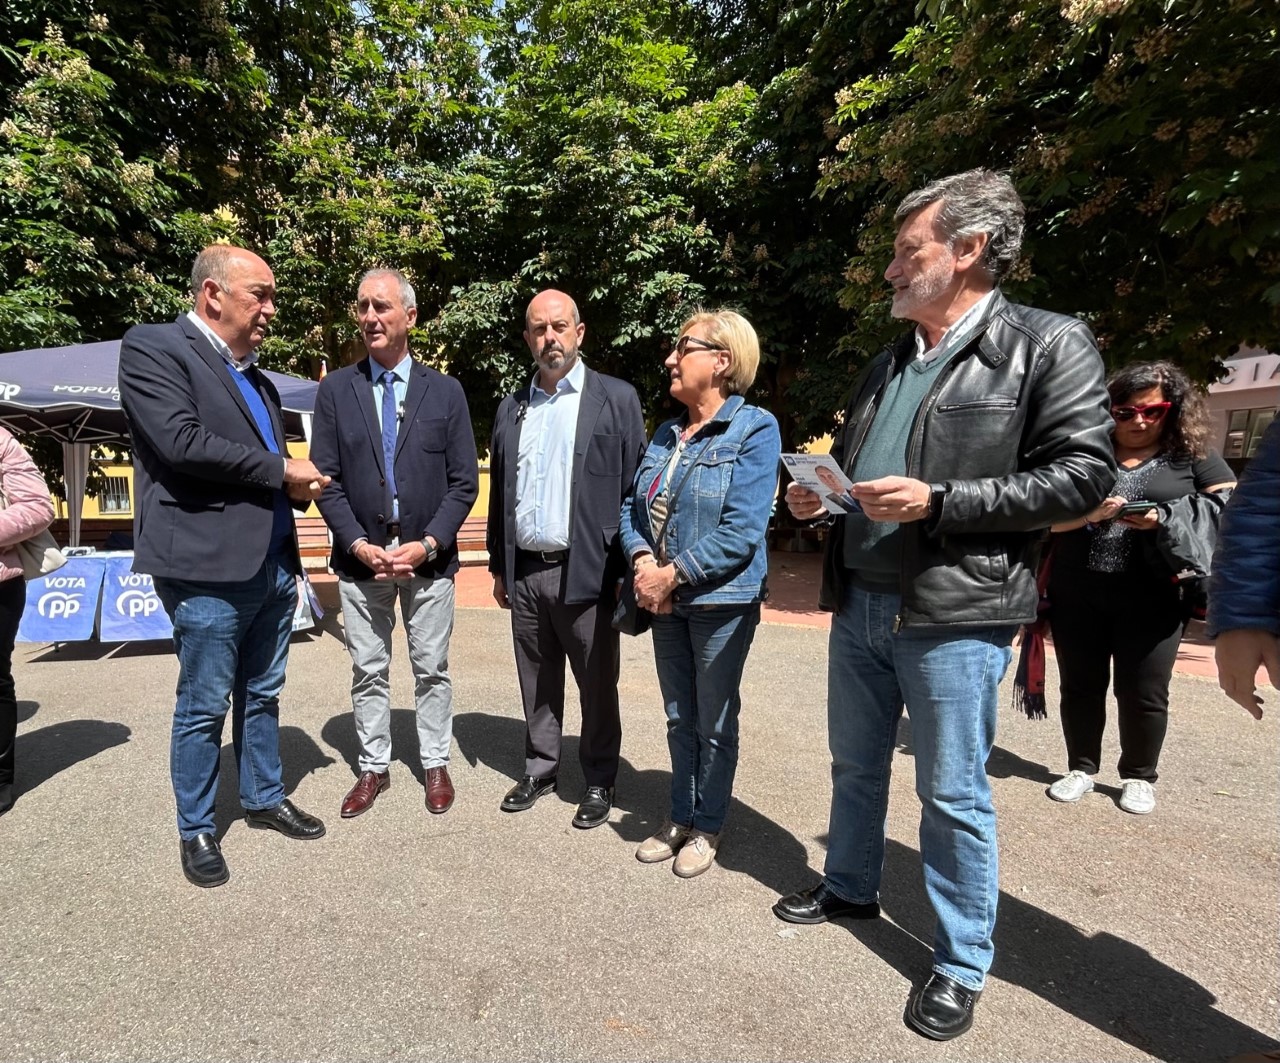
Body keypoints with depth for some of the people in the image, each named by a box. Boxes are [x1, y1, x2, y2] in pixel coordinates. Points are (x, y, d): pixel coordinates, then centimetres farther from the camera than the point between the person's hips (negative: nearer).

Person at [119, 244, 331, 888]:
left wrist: (299, 486, 1)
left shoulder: (257, 378, 17)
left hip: (274, 565, 7)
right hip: (208, 569, -7)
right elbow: (181, 441, -19)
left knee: (261, 696, 17)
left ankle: (264, 799, 33)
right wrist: (281, 471, -12)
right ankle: (195, 831, 23)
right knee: (204, 707, 5)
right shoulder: (153, 347, -5)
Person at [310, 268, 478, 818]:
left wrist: (428, 544, -12)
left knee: (432, 668, 10)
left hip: (428, 558, -1)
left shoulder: (445, 390, 1)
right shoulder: (335, 389, 3)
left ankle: (435, 764, 27)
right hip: (360, 556, 1)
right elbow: (326, 479, 1)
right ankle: (373, 767, 28)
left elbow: (464, 482, -1)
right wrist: (359, 544, -10)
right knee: (367, 670, 11)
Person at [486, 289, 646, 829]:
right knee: (537, 684, 16)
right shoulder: (511, 408, 13)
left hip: (586, 572, -4)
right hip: (524, 574, 5)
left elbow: (635, 490, -5)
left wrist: (627, 570, -9)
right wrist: (498, 567, 14)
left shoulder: (616, 398, -2)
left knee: (597, 686, 7)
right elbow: (499, 493, 16)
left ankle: (599, 782, 25)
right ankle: (539, 769, 33)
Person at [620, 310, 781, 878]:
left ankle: (707, 827, 29)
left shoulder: (755, 429, -12)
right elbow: (632, 505, 8)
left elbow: (743, 531, -20)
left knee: (714, 722, 10)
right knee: (679, 718, 18)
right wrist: (643, 560, -11)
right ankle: (680, 816, 36)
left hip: (721, 601, -6)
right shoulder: (667, 435, 8)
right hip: (665, 600, 6)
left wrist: (673, 575, -19)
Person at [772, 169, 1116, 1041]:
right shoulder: (888, 364, 15)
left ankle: (963, 964, 27)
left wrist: (937, 501, -20)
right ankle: (850, 889, 43)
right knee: (856, 766, 20)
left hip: (956, 613, -6)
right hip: (859, 605, 7)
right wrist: (820, 496, 1)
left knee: (954, 794, 6)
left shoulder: (1049, 344, -5)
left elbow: (1084, 474, -12)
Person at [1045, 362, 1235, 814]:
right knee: (1079, 686, 10)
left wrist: (1166, 519, -15)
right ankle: (1081, 767, 26)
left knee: (1143, 693, 8)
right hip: (1077, 597, 1)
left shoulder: (1195, 458, 6)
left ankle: (1139, 776, 27)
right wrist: (1090, 513, -18)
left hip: (1153, 602, -1)